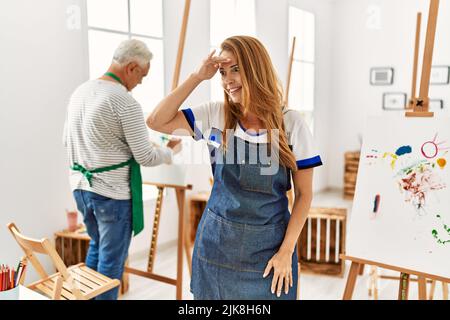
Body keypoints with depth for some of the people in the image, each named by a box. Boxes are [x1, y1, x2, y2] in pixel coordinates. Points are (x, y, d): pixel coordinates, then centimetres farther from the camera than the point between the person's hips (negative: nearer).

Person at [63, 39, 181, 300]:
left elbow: (68, 140, 15)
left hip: (81, 185, 8)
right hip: (112, 193, -8)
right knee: (112, 259, 8)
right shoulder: (126, 103, -18)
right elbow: (146, 157, -15)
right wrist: (171, 151, 3)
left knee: (97, 246, 26)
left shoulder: (80, 91, 6)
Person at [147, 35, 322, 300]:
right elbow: (157, 122, -9)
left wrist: (286, 251, -10)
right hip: (217, 241, 2)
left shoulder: (291, 123, -9)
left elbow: (304, 194, -5)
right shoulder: (215, 115, -3)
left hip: (268, 245, -1)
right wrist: (198, 77, -11)